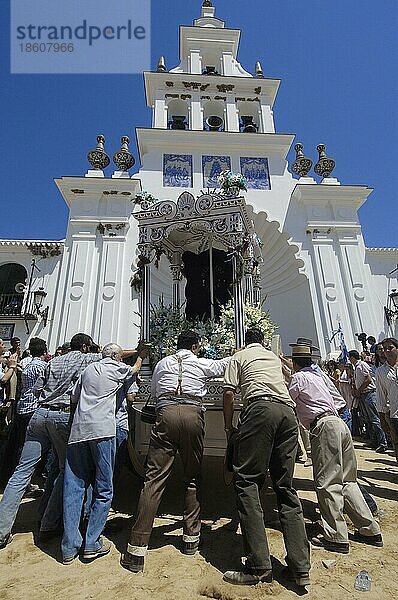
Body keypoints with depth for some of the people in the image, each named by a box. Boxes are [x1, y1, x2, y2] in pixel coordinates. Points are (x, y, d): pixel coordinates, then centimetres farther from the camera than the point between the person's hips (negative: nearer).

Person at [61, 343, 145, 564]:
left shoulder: (88, 370, 18)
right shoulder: (117, 368, 4)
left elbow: (74, 398, 20)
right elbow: (135, 370, 24)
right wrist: (141, 355, 41)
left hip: (78, 431, 6)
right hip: (102, 430, -5)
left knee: (73, 488, 10)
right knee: (103, 489, 7)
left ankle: (70, 547, 16)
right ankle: (92, 544, 12)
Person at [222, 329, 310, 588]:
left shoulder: (239, 357, 16)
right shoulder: (274, 357, 30)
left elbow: (229, 393, 6)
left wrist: (229, 427, 15)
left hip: (261, 408, -6)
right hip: (289, 411, 6)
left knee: (247, 481, -2)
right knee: (286, 486, 11)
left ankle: (259, 566, -6)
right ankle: (300, 568, 9)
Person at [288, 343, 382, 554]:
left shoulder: (299, 377, -2)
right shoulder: (317, 376, 23)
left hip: (324, 426, -9)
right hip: (340, 423, 9)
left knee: (327, 483, -2)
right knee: (347, 480, 17)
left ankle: (336, 538, 3)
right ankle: (371, 530, 23)